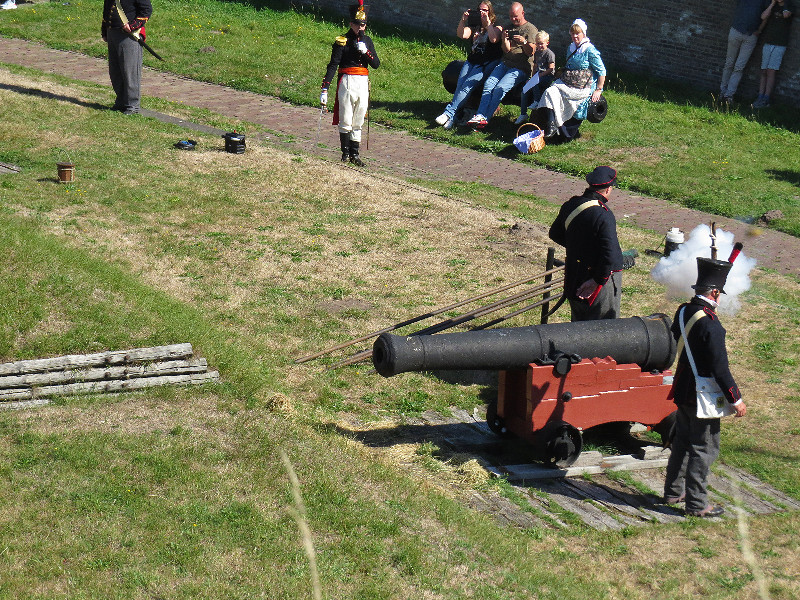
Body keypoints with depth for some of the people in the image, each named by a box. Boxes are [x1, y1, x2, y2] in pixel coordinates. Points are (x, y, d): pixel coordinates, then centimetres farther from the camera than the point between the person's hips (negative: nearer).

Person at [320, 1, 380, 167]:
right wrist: (324, 89, -17)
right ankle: (345, 152, 11)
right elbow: (332, 65, -10)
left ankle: (354, 154, 15)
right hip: (347, 83, -5)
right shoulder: (342, 41, -5)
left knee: (358, 122, 9)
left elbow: (376, 64, 4)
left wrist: (365, 51, -14)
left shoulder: (367, 41, 10)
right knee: (345, 121, -1)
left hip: (363, 84, 5)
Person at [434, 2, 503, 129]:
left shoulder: (497, 28, 6)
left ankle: (449, 112, -34)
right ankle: (452, 118, -27)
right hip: (472, 61, 5)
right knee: (460, 84, -18)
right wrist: (463, 21, -9)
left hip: (488, 63, -5)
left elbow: (494, 39, -16)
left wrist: (487, 22, -14)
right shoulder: (475, 26, 21)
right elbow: (462, 35, 4)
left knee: (468, 85, -26)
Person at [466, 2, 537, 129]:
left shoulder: (531, 29, 1)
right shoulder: (510, 28, 18)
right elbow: (507, 50, 11)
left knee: (500, 88, -26)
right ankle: (480, 115, -31)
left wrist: (524, 42, -23)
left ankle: (485, 118, -26)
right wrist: (504, 39, -10)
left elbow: (531, 52, -4)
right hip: (505, 63, 6)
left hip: (521, 68, -6)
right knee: (488, 84, -20)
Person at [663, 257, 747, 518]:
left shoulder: (683, 312, 0)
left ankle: (673, 491, 33)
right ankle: (696, 504, 8)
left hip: (683, 390, 8)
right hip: (704, 397, -8)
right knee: (704, 448, 2)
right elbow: (720, 368, -22)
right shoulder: (711, 325, -24)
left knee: (682, 442, 21)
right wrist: (735, 399, -14)